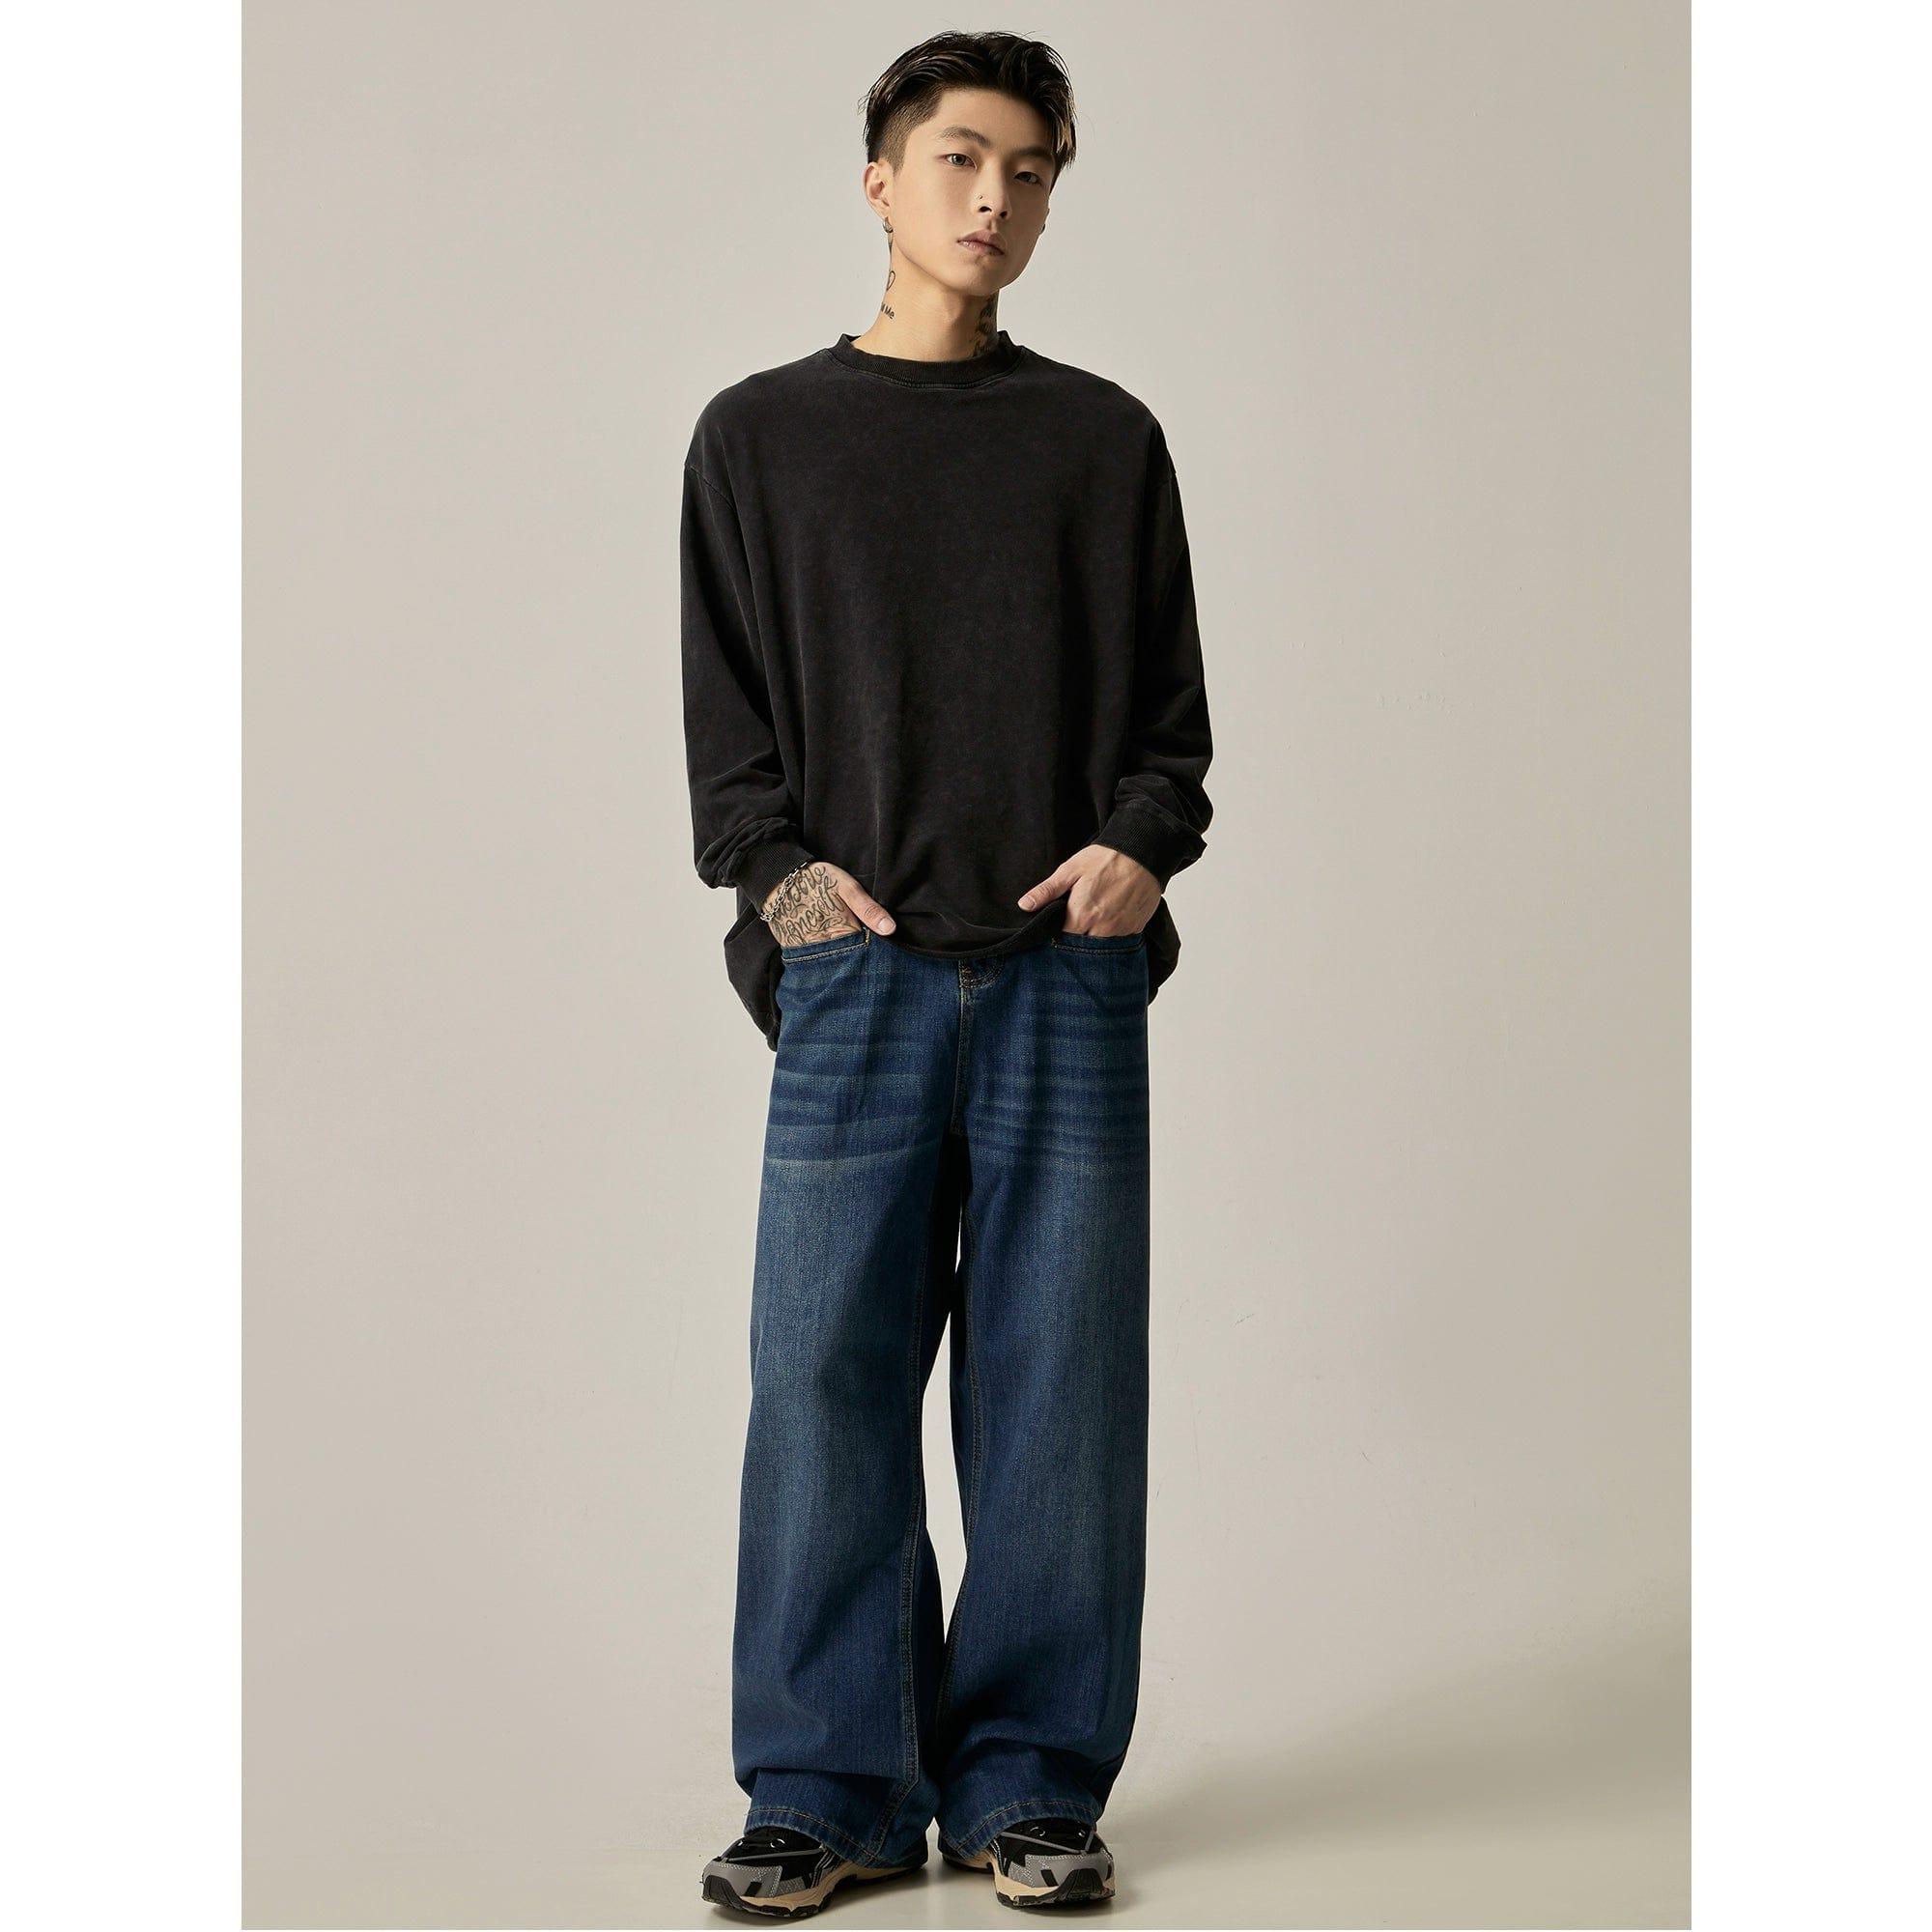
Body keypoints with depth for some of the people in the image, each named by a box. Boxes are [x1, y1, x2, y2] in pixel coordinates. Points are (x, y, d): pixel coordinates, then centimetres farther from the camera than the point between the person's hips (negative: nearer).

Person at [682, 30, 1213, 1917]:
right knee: (825, 1374, -3)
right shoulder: (761, 435, 11)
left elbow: (1172, 702, 13)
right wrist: (777, 866, -7)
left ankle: (1030, 1780, 12)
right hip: (856, 967, 0)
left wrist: (1140, 842, -6)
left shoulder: (1105, 439, 13)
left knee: (1057, 1385, 1)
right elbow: (726, 712, 9)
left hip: (1066, 975, 1)